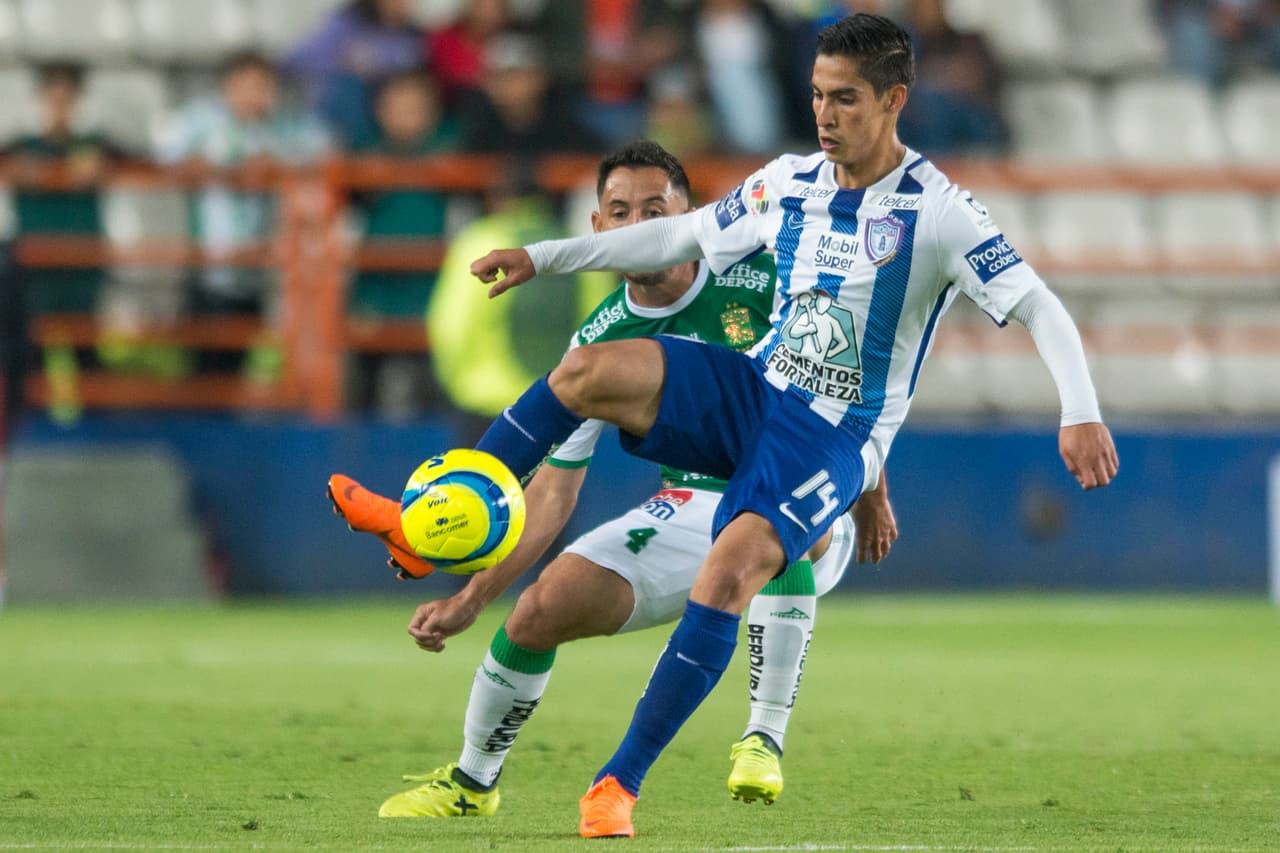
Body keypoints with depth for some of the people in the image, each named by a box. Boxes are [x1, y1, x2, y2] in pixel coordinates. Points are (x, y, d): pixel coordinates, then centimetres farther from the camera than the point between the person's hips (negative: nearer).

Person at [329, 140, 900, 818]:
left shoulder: (758, 281, -14)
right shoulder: (600, 342, -4)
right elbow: (554, 487, -3)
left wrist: (871, 494, 1)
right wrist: (472, 598, -11)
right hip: (688, 514, 3)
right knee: (543, 609, -13)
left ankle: (765, 741, -30)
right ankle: (472, 781, 14)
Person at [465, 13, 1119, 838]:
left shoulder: (937, 212, -12)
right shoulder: (790, 183, 5)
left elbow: (1039, 307, -15)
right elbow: (680, 236, 18)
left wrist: (1081, 413, -31)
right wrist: (541, 256, 15)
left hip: (831, 438, -5)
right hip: (752, 393, 5)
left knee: (731, 569, -30)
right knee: (589, 371, -22)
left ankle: (621, 783, -26)